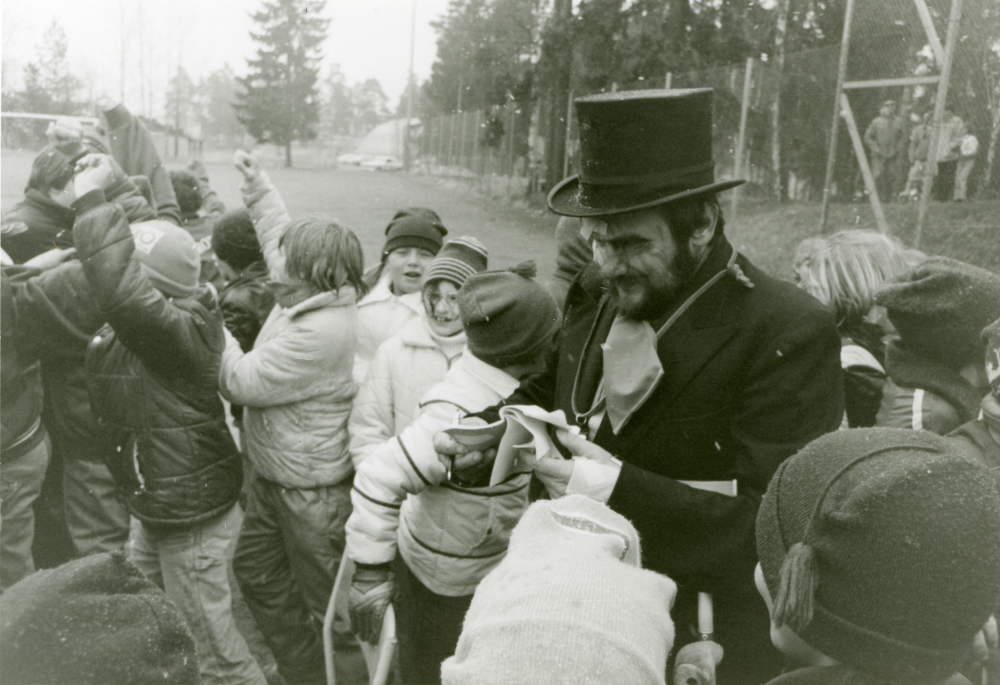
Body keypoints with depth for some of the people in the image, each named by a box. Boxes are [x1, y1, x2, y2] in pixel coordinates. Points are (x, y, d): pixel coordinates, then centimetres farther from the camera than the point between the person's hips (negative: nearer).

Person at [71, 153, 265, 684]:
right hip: (151, 512, 9)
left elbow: (122, 292, -45)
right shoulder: (129, 328, 1)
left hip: (191, 520, -9)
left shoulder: (183, 330, -29)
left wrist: (93, 200, -37)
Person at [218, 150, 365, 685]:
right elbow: (281, 233, 20)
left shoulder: (321, 331, -30)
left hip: (313, 492, -11)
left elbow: (243, 382, -24)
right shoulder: (305, 295, -2)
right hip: (271, 479, 11)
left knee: (325, 600, 8)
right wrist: (258, 188, 19)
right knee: (256, 571, 25)